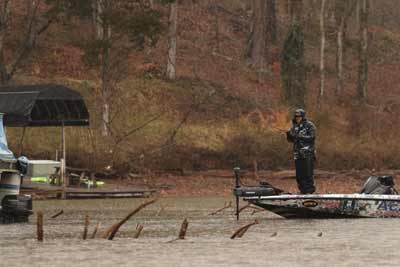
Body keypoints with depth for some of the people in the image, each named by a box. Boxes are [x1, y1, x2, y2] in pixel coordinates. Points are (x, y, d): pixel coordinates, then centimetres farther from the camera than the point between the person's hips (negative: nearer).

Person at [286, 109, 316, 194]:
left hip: (308, 153, -6)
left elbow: (312, 137, -13)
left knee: (308, 173, -8)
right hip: (298, 154, 6)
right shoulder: (294, 127, 14)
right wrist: (289, 135, -5)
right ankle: (303, 191, 14)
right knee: (299, 174, 6)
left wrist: (301, 137, -22)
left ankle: (309, 190, -3)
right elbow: (291, 140, 17)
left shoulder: (309, 125, -4)